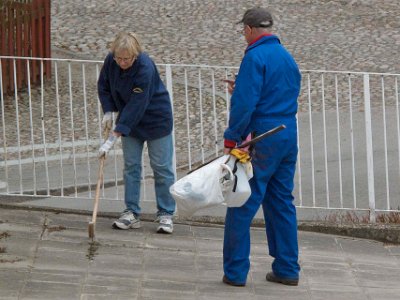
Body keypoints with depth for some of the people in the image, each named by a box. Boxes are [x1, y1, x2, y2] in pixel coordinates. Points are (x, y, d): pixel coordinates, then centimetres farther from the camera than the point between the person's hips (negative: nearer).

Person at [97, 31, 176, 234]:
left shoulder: (145, 69, -33)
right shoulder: (111, 61, -15)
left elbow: (136, 107, -34)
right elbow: (103, 86, 6)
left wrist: (112, 139, -34)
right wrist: (108, 112, -9)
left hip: (156, 120, -6)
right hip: (130, 119, 6)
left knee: (162, 167, -1)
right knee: (130, 166, 4)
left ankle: (166, 215, 6)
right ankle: (132, 214, 7)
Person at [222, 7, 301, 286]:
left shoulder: (255, 57, -12)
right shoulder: (288, 58, 14)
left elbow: (244, 103, -18)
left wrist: (231, 139, -13)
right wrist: (241, 89, 21)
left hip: (261, 139, -8)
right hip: (289, 138, 8)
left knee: (242, 206, -2)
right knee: (282, 203, 14)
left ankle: (236, 271, -1)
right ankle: (287, 269, 16)